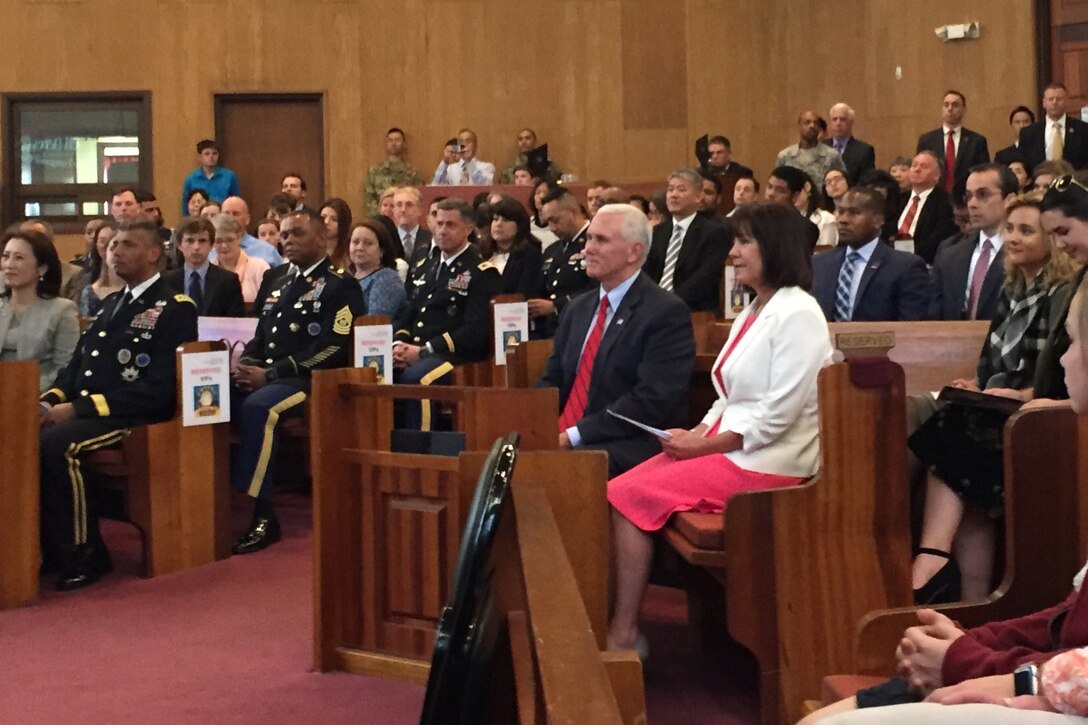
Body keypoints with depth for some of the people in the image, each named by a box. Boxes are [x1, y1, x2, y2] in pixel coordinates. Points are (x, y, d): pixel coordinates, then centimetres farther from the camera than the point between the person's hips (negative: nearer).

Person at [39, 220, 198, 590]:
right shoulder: (111, 303, 23)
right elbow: (77, 365, 23)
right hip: (82, 411, 7)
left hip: (132, 416, -7)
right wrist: (51, 401, -1)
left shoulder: (175, 309, -3)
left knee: (56, 444, -32)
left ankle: (83, 554, -17)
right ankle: (47, 547, -9)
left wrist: (78, 409, -18)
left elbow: (157, 389, -14)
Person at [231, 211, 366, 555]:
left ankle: (263, 514, -30)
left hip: (311, 381, -6)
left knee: (258, 407, -34)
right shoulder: (274, 278, 21)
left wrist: (270, 373, -18)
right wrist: (245, 365, -1)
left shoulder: (340, 286, -2)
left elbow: (333, 349, -13)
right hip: (262, 375, 6)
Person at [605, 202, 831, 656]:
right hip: (724, 447, 9)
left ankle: (624, 635, -10)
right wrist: (695, 433, 0)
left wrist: (704, 444, -15)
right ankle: (616, 620, -10)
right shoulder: (753, 311, 17)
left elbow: (776, 415, -19)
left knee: (628, 497, -17)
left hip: (765, 462, -9)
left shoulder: (798, 314, -13)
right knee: (618, 492, -8)